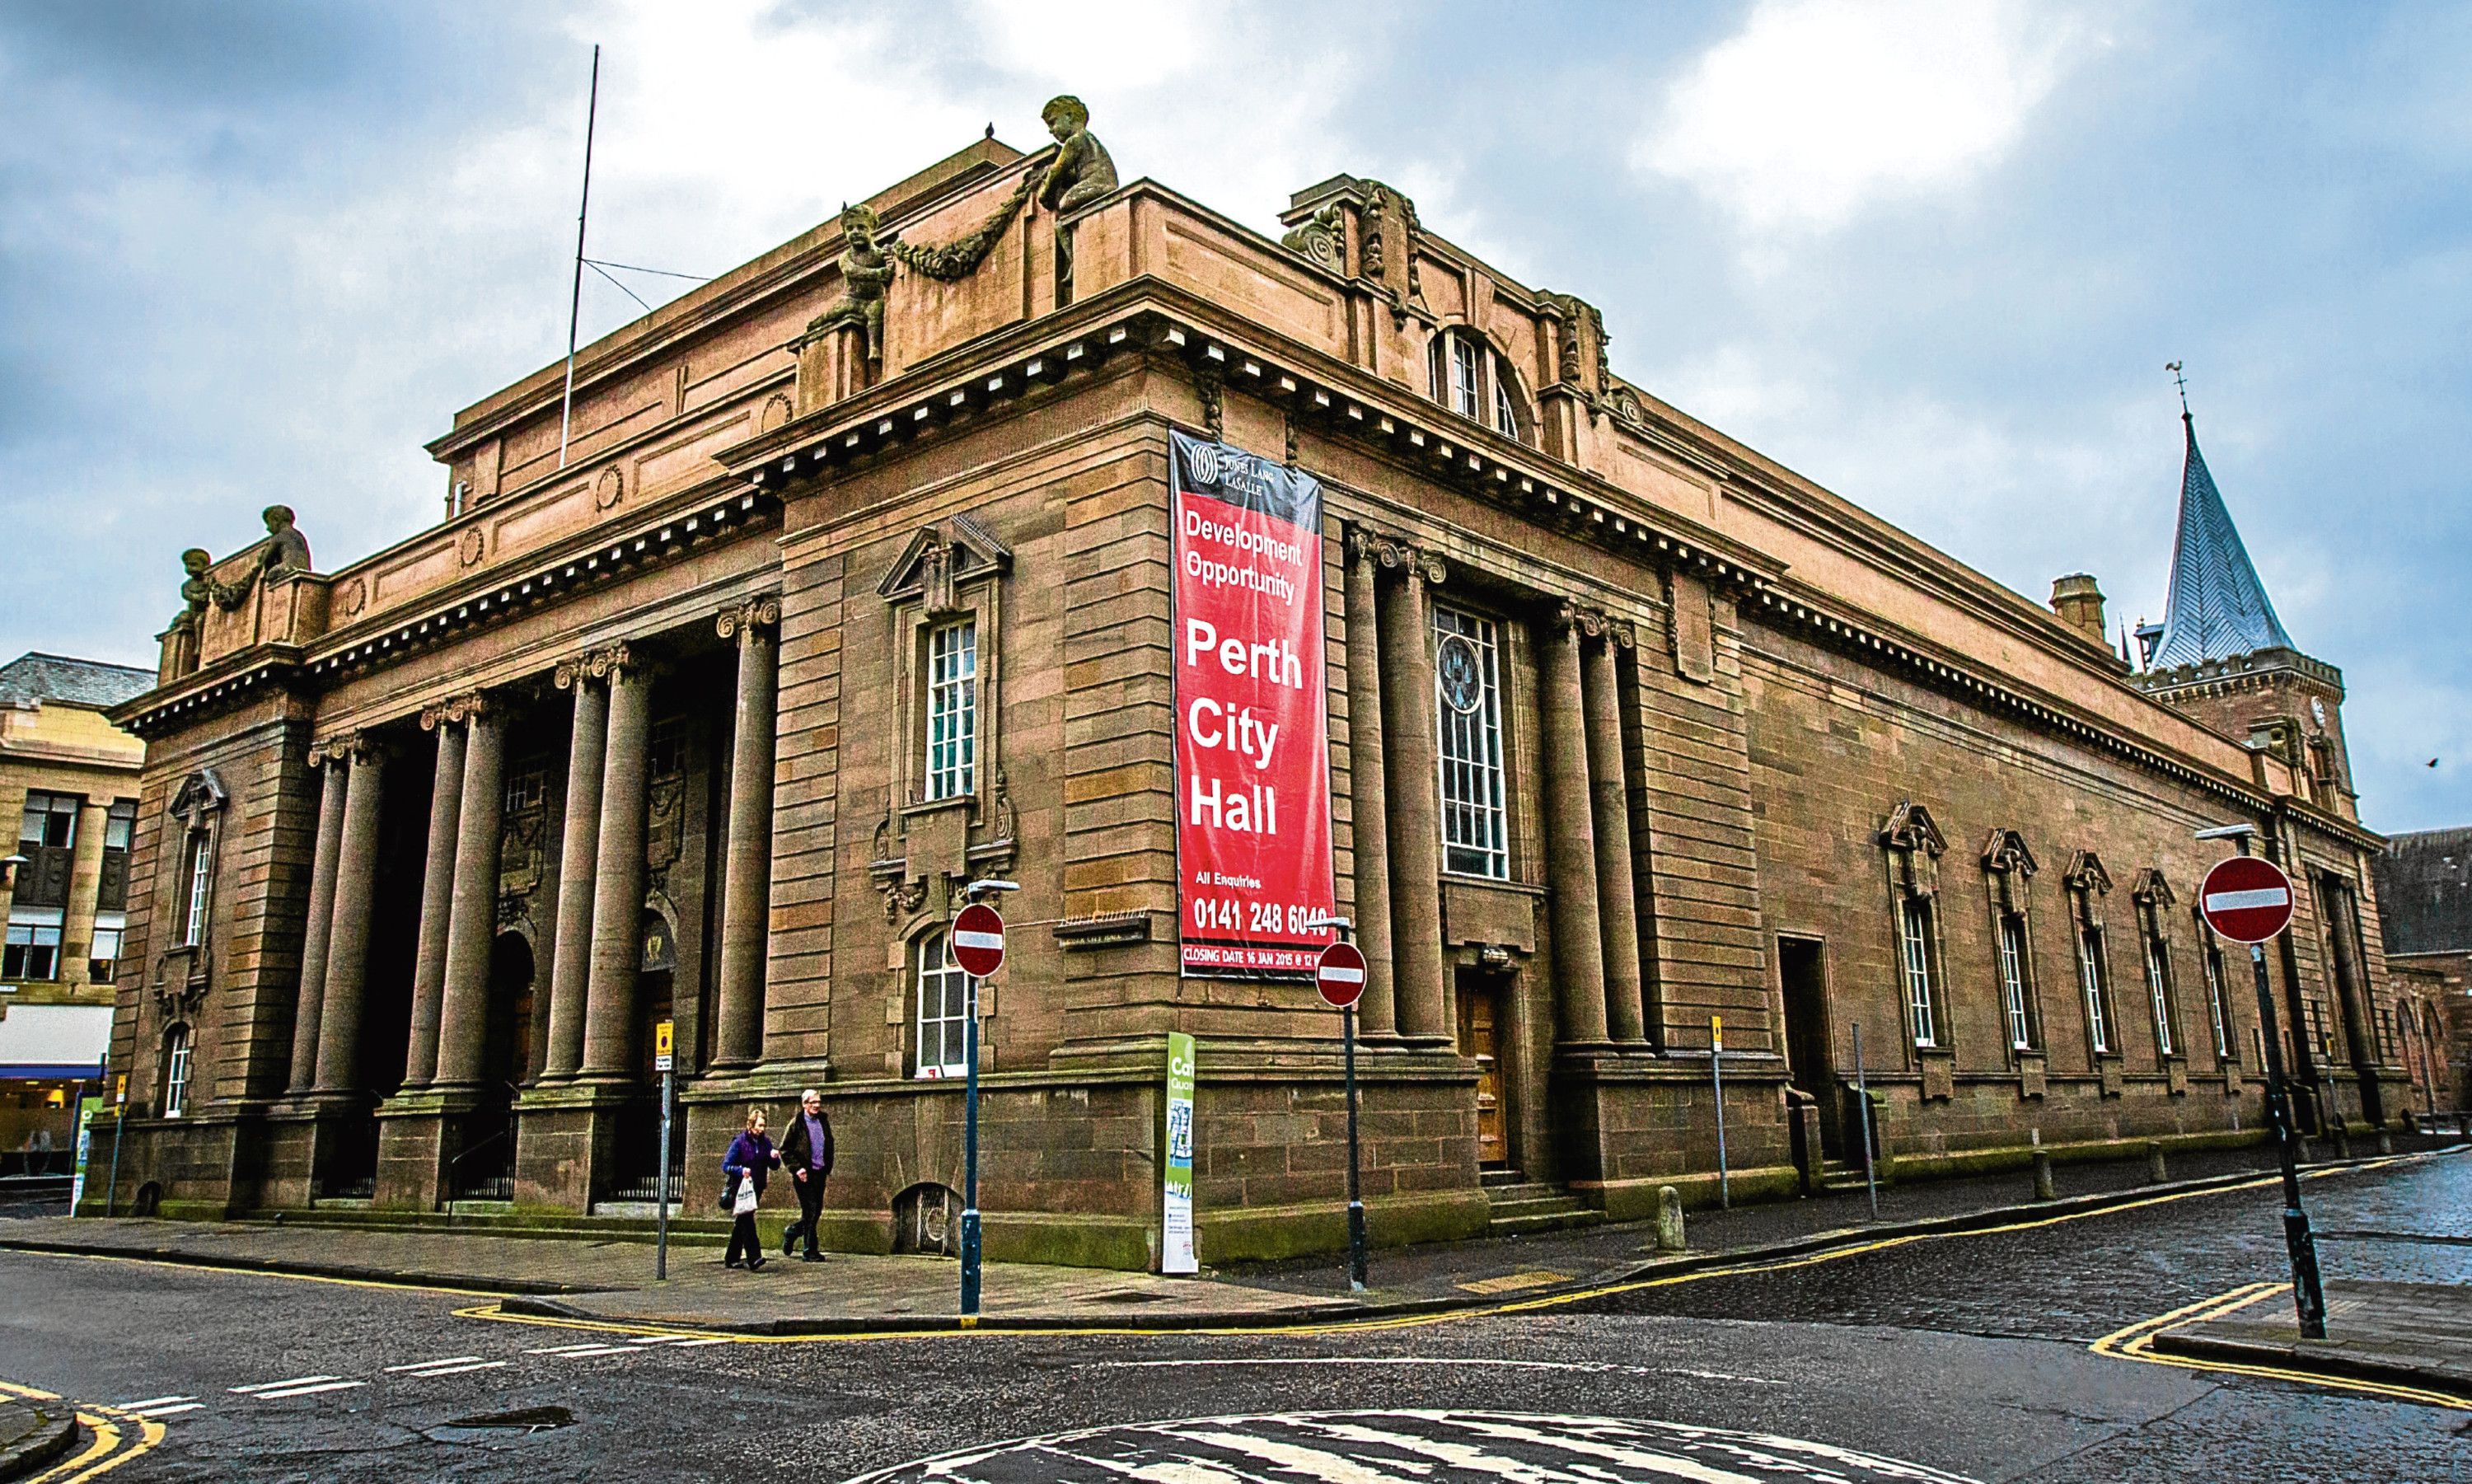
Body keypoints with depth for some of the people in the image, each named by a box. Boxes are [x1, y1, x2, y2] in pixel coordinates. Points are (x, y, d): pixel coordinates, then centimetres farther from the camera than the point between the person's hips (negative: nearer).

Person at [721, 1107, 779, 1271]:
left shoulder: (765, 1142, 6)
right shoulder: (739, 1142, -8)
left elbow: (774, 1166, 10)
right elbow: (725, 1166, -11)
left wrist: (775, 1158, -12)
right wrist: (740, 1171, -29)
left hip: (757, 1188, 6)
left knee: (742, 1223, 13)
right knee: (747, 1221, -16)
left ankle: (731, 1259, 23)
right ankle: (754, 1259, -24)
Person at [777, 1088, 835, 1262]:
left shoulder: (824, 1122, 10)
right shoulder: (797, 1124, -6)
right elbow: (785, 1149, -5)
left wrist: (828, 1166, 10)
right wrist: (796, 1168, -13)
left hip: (820, 1173, 6)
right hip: (804, 1174, -6)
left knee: (816, 1212, 10)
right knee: (810, 1212, -6)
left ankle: (791, 1234, 34)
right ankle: (810, 1252, 2)